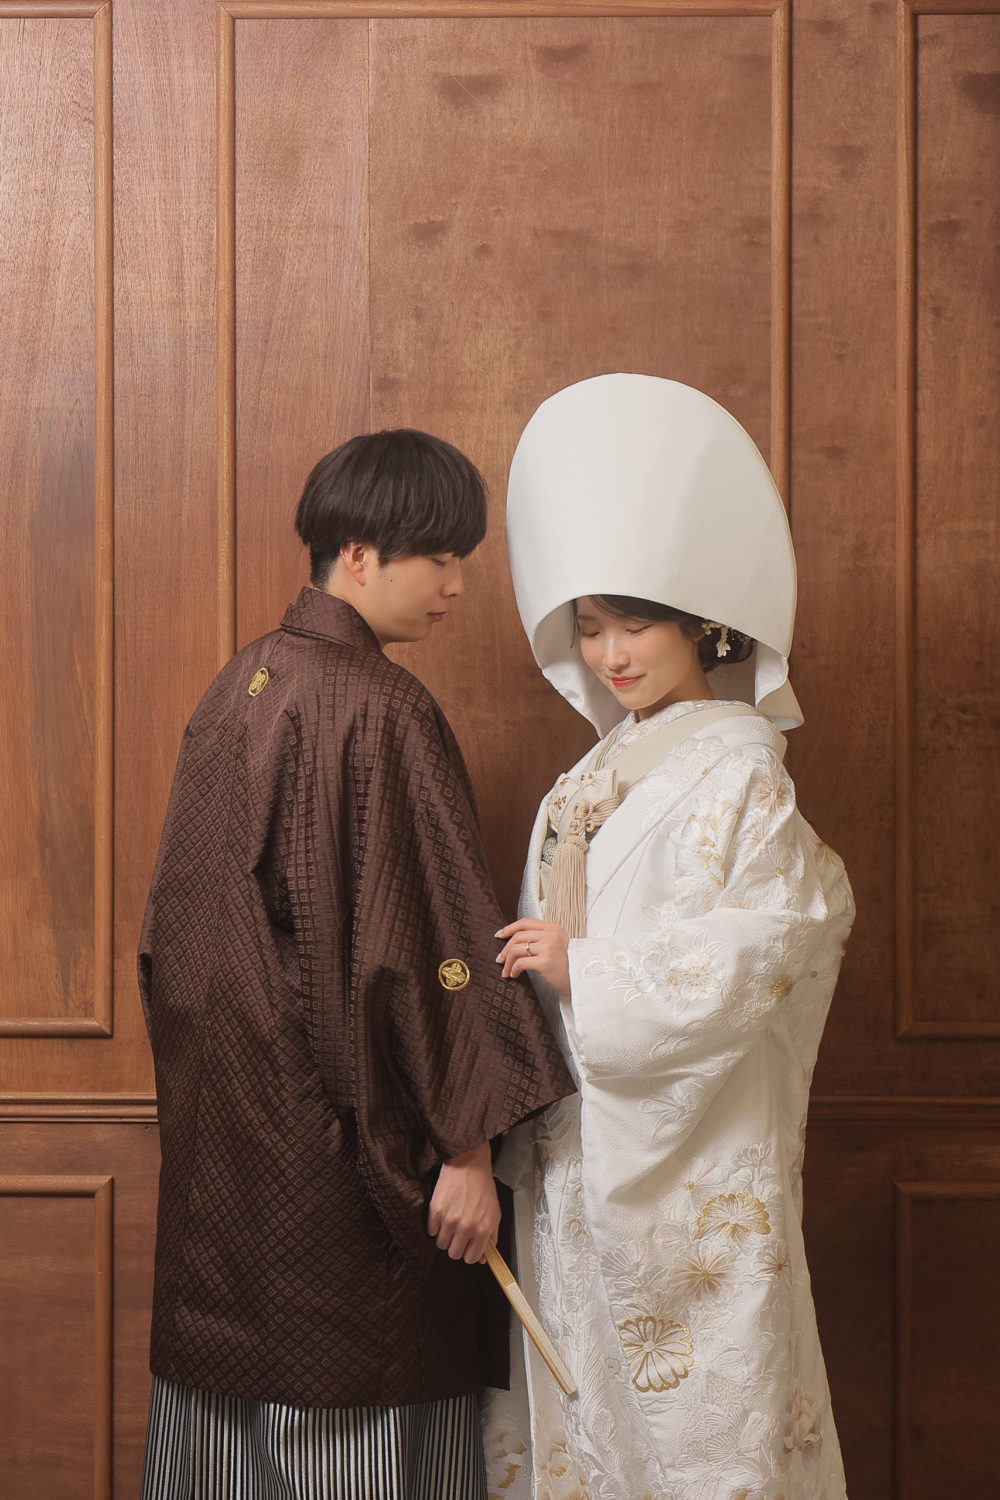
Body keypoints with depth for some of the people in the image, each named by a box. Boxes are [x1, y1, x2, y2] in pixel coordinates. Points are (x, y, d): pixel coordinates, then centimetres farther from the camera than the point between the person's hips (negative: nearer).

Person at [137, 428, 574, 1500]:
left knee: (233, 1389, 17)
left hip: (218, 1126, 8)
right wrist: (466, 1146, -16)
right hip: (332, 1134, -8)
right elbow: (421, 940, -20)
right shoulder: (380, 711, -17)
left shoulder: (234, 689, 8)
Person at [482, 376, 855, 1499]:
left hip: (687, 1164, -8)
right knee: (578, 1408, 15)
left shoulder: (737, 774, -12)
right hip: (578, 1152, 8)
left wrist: (585, 971, -16)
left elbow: (751, 953, -19)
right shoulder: (598, 778, 12)